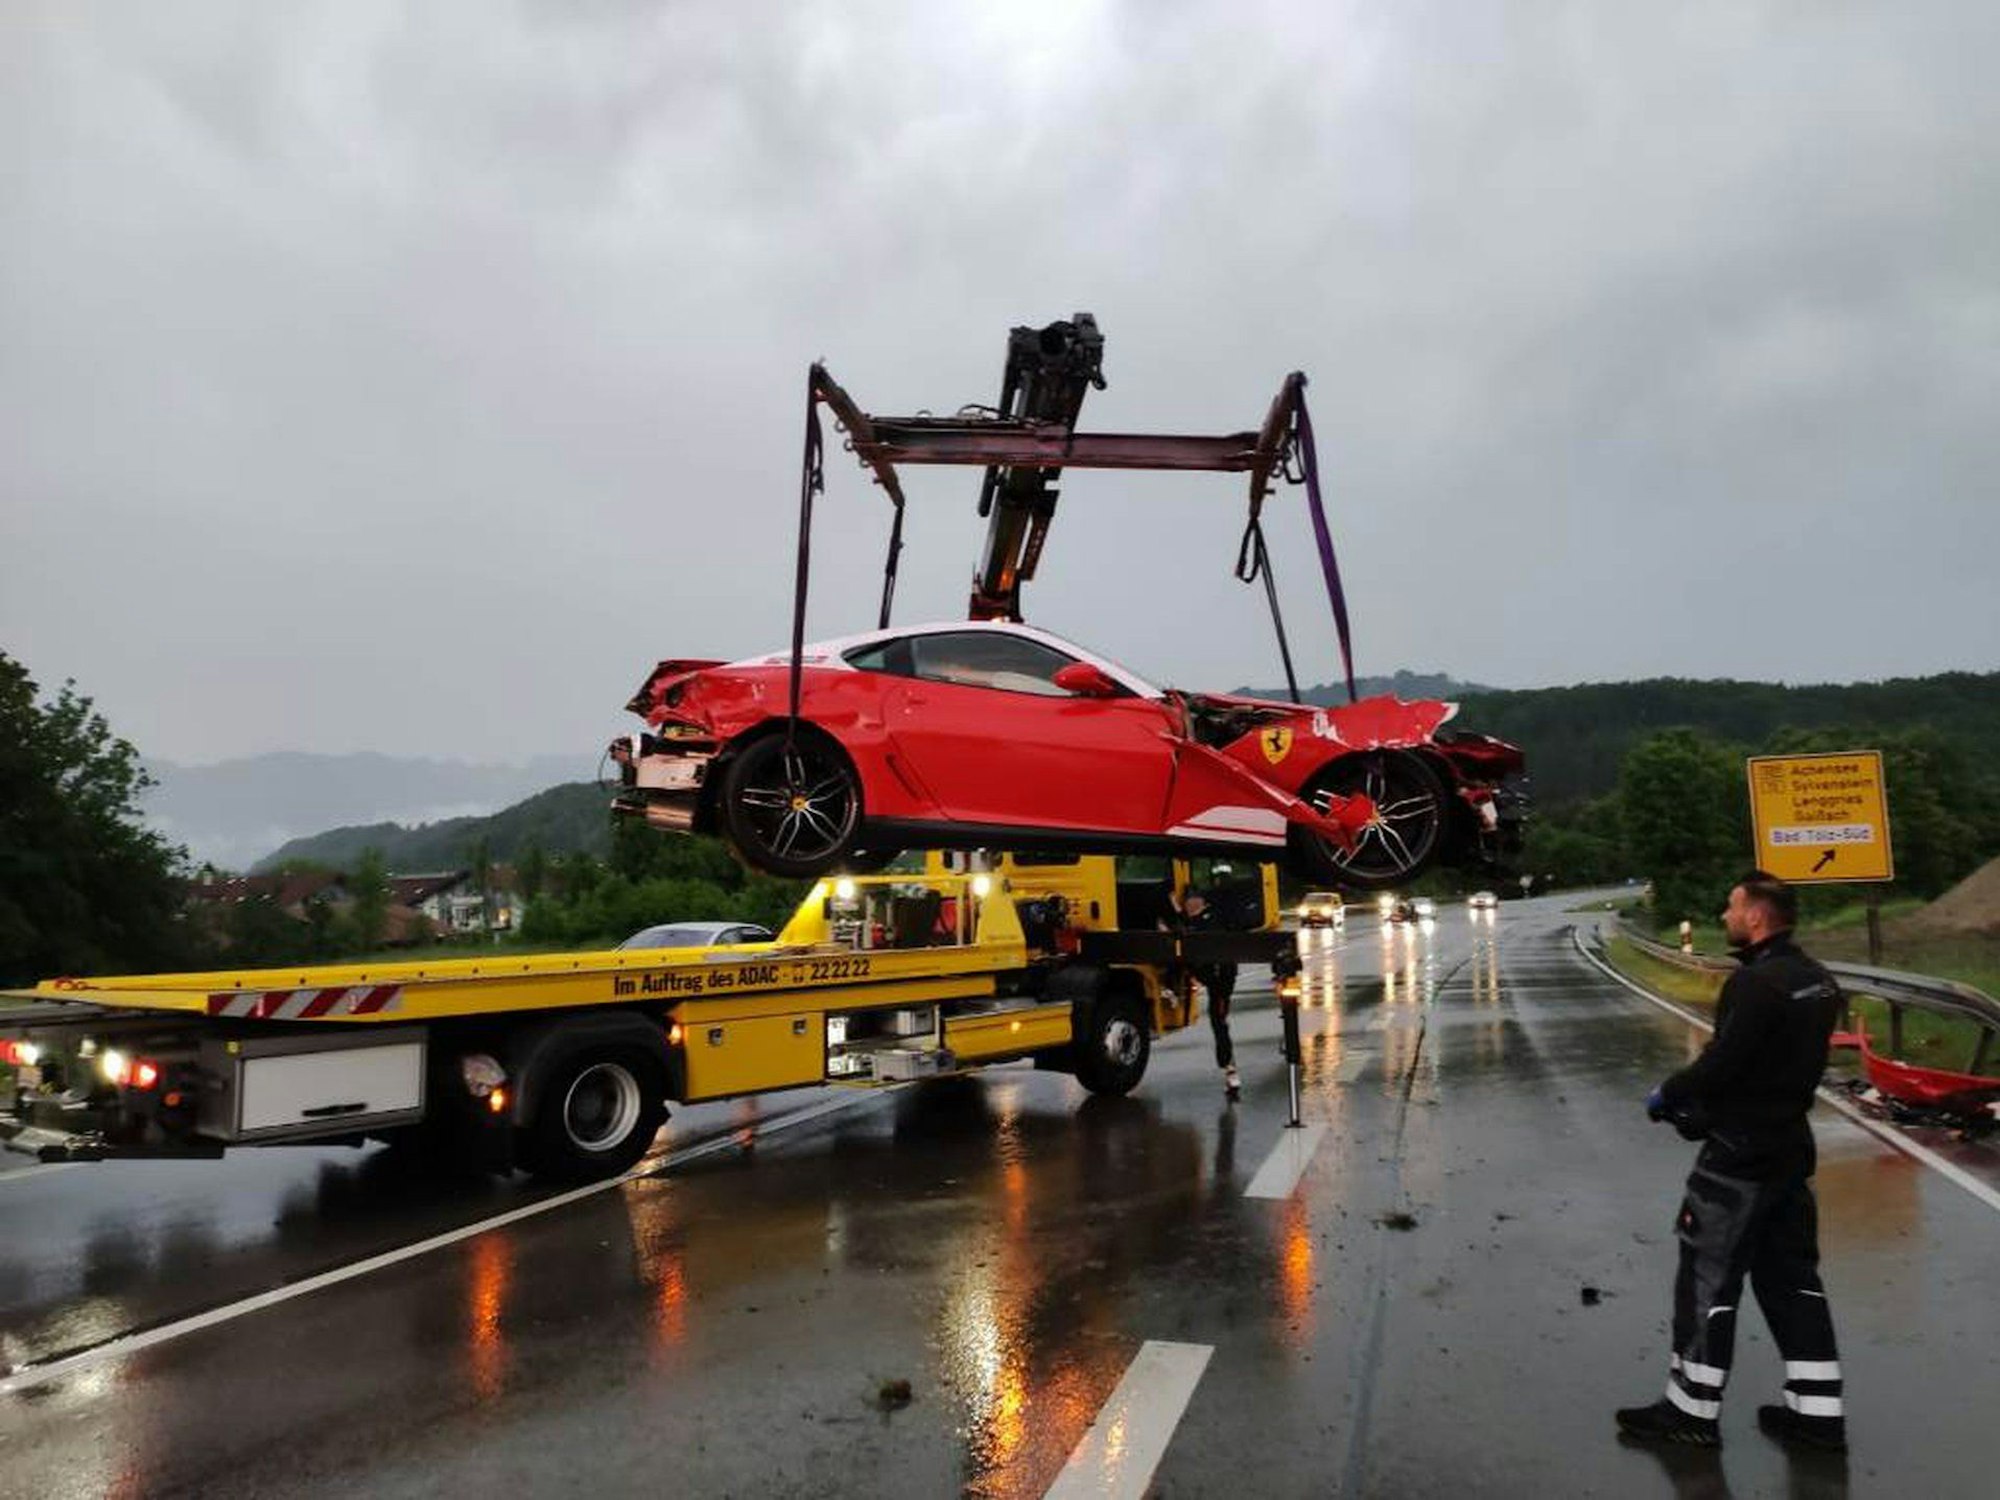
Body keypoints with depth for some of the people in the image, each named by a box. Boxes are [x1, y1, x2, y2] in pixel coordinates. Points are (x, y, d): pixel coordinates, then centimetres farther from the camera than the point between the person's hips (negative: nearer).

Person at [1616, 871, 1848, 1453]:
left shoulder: (1756, 983, -22)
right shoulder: (1817, 980, 8)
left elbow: (1720, 1064, -24)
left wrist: (1668, 1094, -5)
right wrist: (1707, 1106, 11)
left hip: (1740, 1155, -9)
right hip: (1791, 1144, 9)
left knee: (1708, 1276, 2)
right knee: (1790, 1274, 17)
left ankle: (1692, 1409, 12)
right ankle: (1817, 1410, 24)